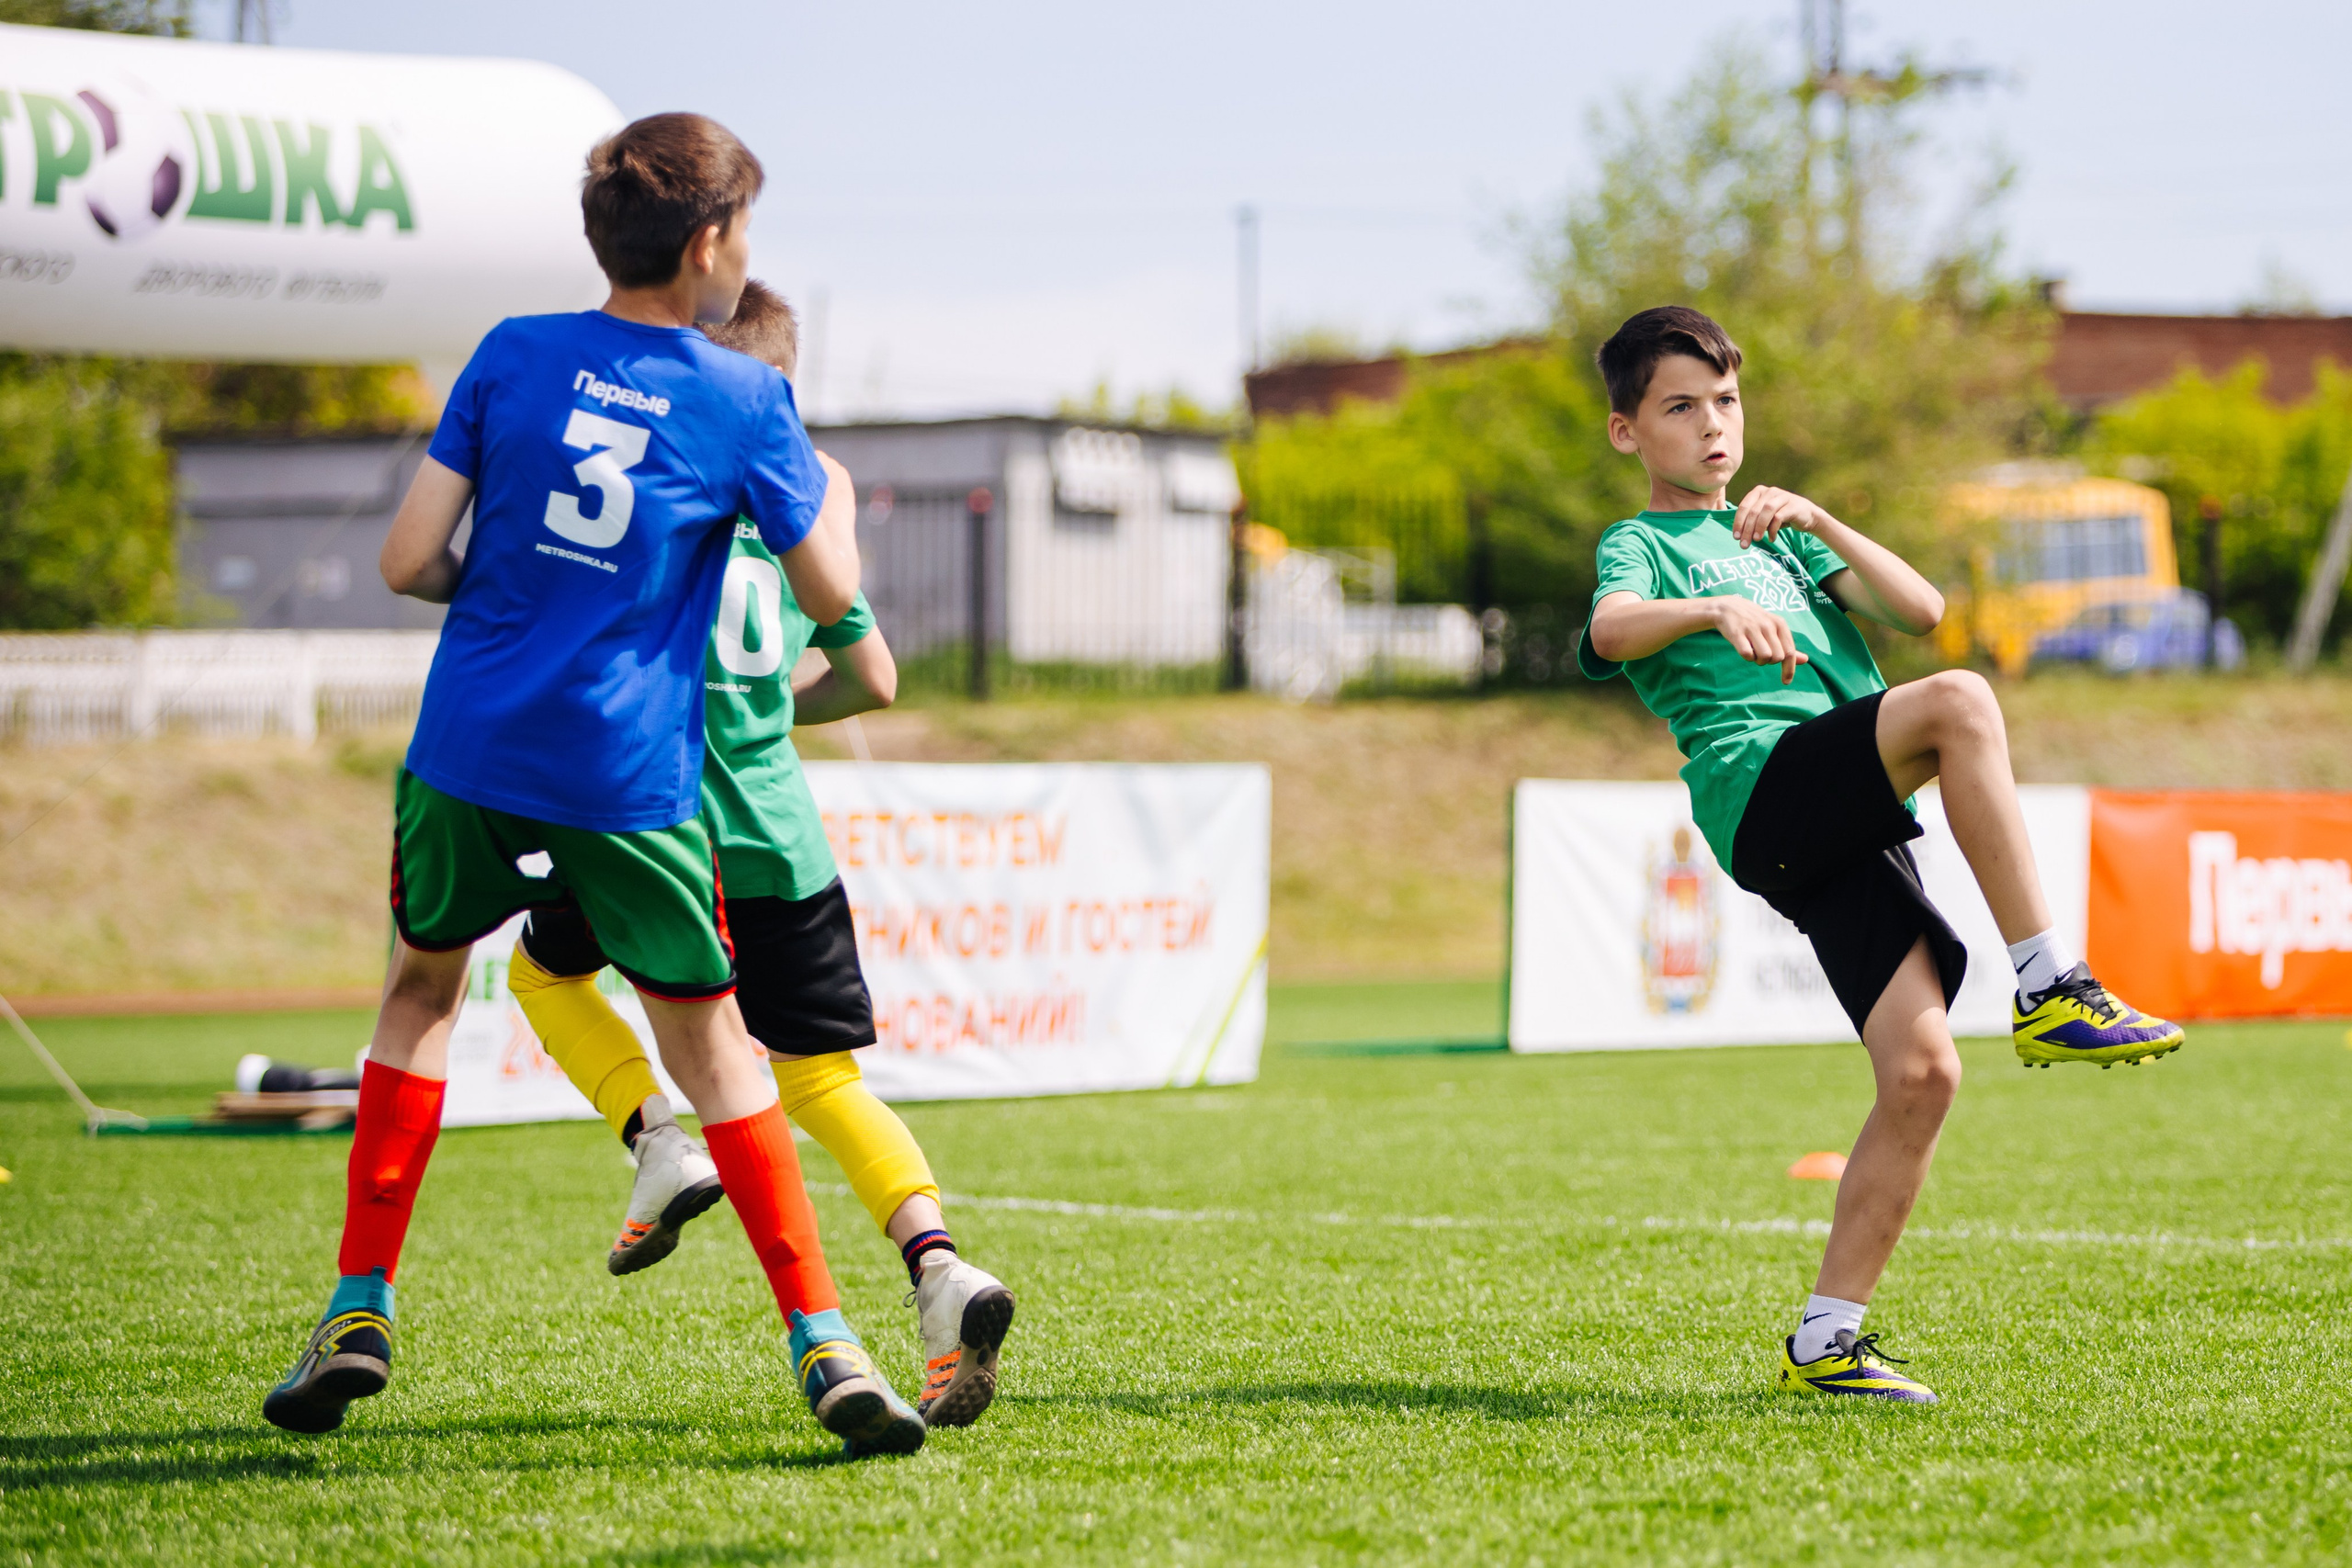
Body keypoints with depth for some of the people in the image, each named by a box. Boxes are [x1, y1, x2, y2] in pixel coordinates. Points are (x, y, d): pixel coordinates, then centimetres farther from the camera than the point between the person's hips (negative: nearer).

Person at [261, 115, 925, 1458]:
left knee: (423, 987, 22)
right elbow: (830, 591, 4)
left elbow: (408, 561, -2)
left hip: (471, 746, 2)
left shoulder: (515, 356, 1)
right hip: (634, 774, -2)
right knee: (709, 1035, 9)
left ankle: (359, 1310, 15)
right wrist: (836, 491, 24)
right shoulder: (747, 403, -4)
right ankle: (822, 1343, 1)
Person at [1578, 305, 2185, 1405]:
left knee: (1921, 1068, -9)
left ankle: (1826, 1339, -2)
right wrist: (1717, 610, -33)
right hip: (1763, 787, -6)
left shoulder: (1774, 533, 32)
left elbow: (1921, 610, 18)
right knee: (1960, 703, -30)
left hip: (1854, 826, 6)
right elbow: (1611, 629, -14)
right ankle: (2050, 992, -30)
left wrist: (1820, 528, 4)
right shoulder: (1643, 544, 12)